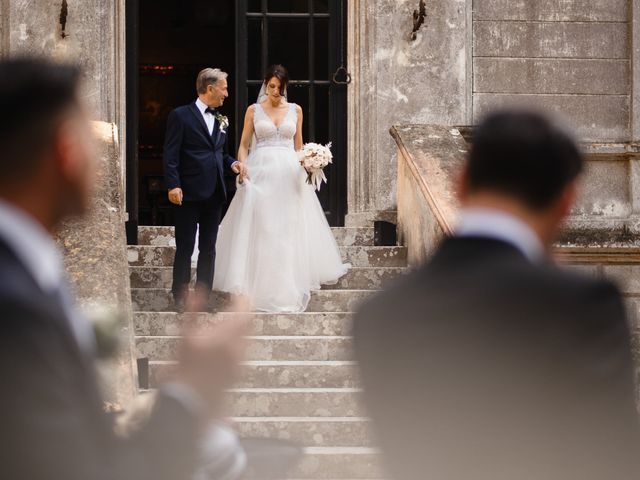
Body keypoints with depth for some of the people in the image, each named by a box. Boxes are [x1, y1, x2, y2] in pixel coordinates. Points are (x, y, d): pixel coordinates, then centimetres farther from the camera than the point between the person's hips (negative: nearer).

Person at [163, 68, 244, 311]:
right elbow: (170, 155, -10)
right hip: (189, 193, -6)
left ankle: (202, 298, 13)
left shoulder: (221, 120, 14)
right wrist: (173, 185, -19)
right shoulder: (181, 116, -5)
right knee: (185, 248, -1)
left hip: (214, 195, 6)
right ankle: (181, 298, 6)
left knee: (208, 249, 8)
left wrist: (232, 163, 2)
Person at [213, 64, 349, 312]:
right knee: (259, 230, -4)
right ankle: (260, 286, 2)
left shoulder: (295, 110, 10)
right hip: (261, 172, -1)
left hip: (289, 173, 1)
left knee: (290, 230, 1)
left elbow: (298, 146, 14)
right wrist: (242, 165, -11)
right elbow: (244, 145, 7)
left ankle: (289, 289, 7)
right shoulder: (254, 110, 5)